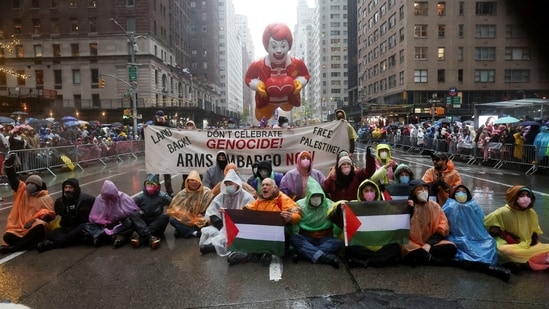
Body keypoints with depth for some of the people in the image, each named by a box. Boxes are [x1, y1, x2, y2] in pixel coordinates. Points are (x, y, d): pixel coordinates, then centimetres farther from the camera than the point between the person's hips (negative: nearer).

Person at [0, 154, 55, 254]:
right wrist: (9, 165, -16)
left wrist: (36, 220, -17)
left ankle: (14, 247, -28)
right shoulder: (22, 191, 11)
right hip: (20, 227, 3)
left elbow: (50, 213, -2)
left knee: (40, 226, -37)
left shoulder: (45, 198, 2)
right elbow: (13, 180, 0)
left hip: (35, 227, -3)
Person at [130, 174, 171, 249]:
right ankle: (150, 236, -44)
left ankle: (141, 236, -36)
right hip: (142, 222, 0)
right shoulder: (140, 196, -3)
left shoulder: (162, 196, -4)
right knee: (133, 214, -25)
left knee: (165, 216, -28)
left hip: (157, 223, 0)